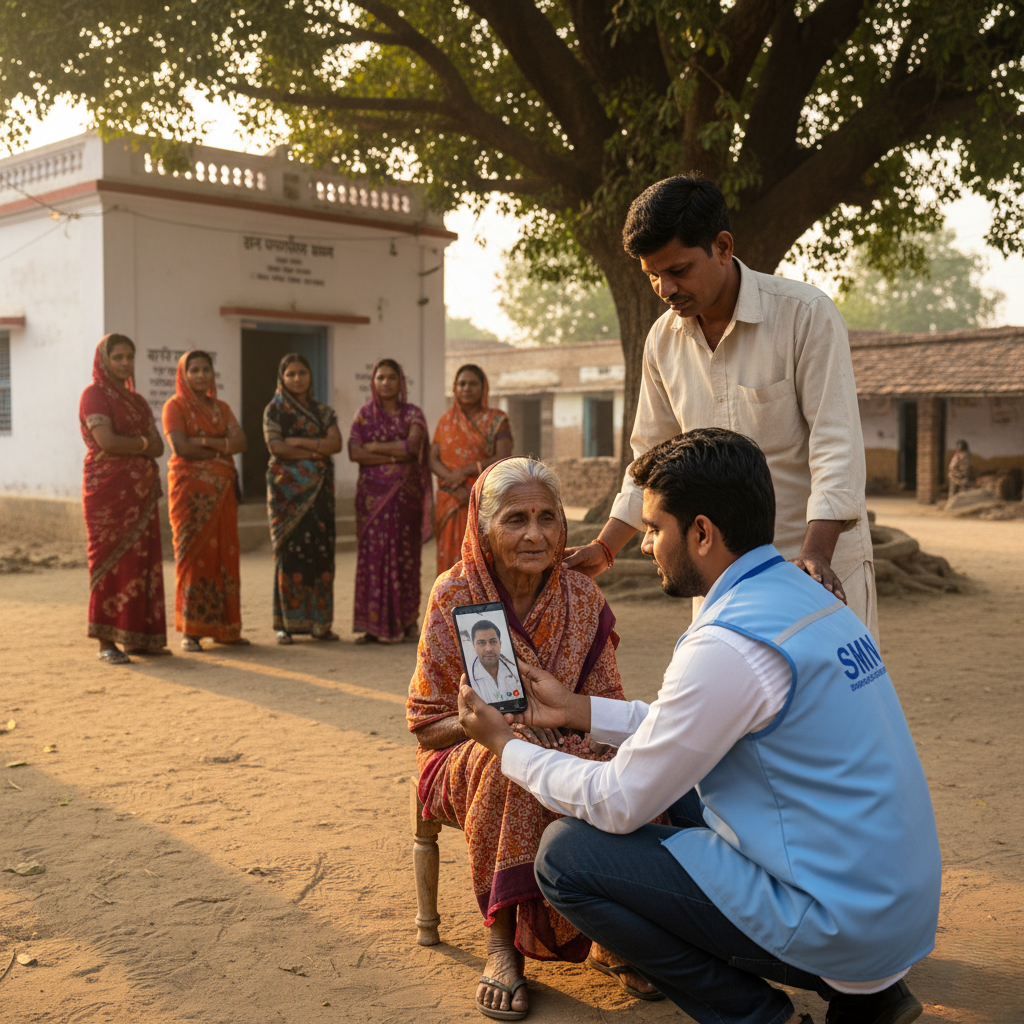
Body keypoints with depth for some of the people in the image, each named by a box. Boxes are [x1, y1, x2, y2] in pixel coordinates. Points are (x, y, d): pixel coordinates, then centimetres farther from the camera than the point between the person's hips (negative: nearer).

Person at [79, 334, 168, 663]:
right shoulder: (94, 395, -4)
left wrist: (127, 447, -8)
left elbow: (158, 447, 9)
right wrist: (142, 443, -3)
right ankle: (106, 642, -4)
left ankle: (138, 636, 10)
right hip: (108, 490, -7)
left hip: (140, 491, 7)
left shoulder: (137, 400, 18)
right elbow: (107, 441, -17)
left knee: (143, 560, 4)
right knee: (110, 561, -7)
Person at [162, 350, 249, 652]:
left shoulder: (221, 408, 16)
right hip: (190, 489, -5)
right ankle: (190, 630, -2)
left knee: (224, 554, 3)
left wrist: (204, 441, -12)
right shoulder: (175, 406, 0)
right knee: (193, 553, -6)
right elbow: (180, 447, -14)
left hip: (221, 491, 5)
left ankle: (224, 626, 9)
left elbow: (240, 442, 1)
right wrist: (222, 448, -6)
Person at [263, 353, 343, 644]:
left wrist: (298, 441, -10)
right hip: (288, 488, -3)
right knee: (290, 550, -7)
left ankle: (319, 622, 4)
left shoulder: (324, 411, 15)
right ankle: (286, 623, -2)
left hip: (319, 489, 3)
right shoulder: (275, 410, 6)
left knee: (321, 552, -1)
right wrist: (317, 451, -8)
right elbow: (276, 447, -9)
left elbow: (336, 443, -2)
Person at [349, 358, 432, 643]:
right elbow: (354, 452, -7)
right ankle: (375, 626, -2)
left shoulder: (412, 414, 6)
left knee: (405, 556, 0)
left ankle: (406, 623, 9)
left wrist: (376, 447, -6)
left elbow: (413, 445, -12)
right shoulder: (364, 415, 7)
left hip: (406, 494, 0)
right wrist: (397, 456, -11)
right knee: (374, 554, -4)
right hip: (373, 494, 0)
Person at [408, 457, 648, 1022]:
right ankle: (500, 938, -23)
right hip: (469, 757, -2)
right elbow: (426, 724, -6)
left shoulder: (582, 595, -3)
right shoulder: (455, 596, -10)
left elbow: (608, 706, 3)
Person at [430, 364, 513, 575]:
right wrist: (455, 484, -14)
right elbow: (433, 460, 4)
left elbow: (504, 459, -9)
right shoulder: (446, 421, 12)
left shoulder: (497, 420, 2)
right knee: (453, 560, 0)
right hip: (451, 502, 3)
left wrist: (466, 471, -16)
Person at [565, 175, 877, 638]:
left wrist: (815, 555, -27)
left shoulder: (806, 313, -12)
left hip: (822, 564, -4)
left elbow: (836, 444, -16)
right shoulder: (663, 339, 4)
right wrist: (604, 547, 7)